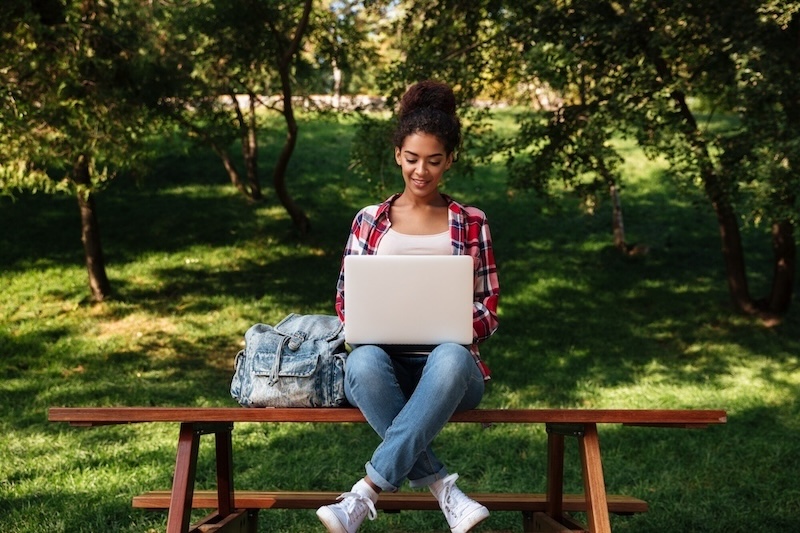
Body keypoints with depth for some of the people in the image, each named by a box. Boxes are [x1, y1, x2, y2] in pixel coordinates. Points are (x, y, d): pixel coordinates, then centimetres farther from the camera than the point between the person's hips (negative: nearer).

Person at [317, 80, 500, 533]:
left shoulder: (471, 223, 10)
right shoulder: (369, 220, 12)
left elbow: (489, 309, 8)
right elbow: (346, 299, 13)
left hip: (450, 362, -1)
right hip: (388, 363, 1)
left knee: (451, 357, -39)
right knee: (364, 361, -37)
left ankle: (368, 492, -35)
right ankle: (444, 490, -30)